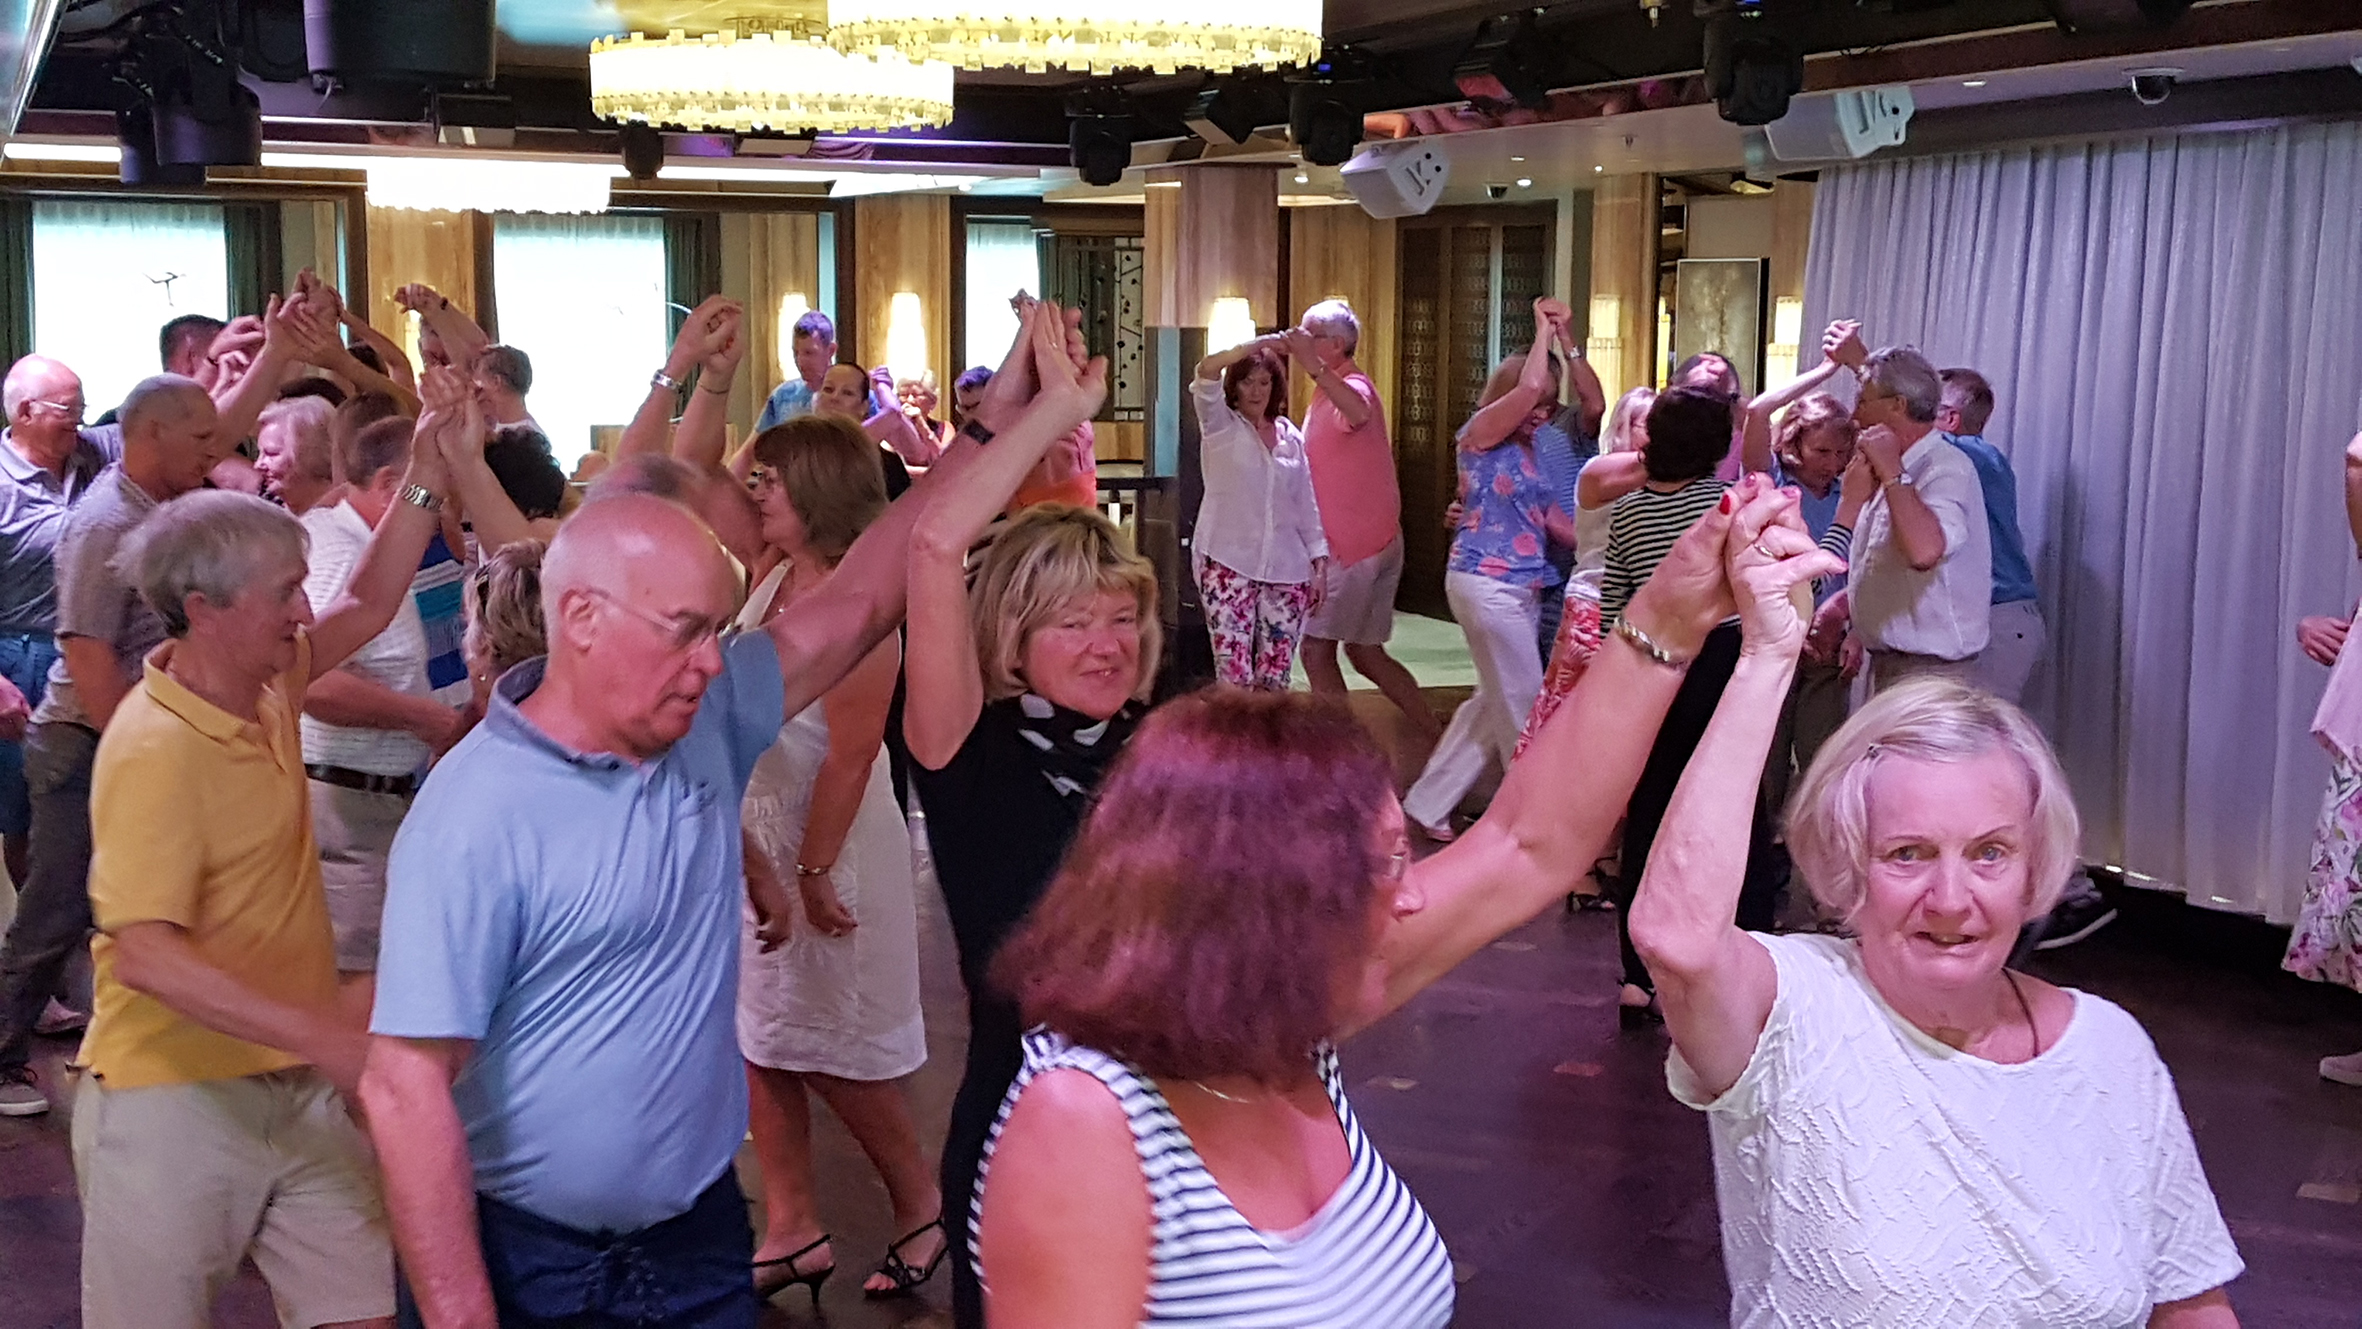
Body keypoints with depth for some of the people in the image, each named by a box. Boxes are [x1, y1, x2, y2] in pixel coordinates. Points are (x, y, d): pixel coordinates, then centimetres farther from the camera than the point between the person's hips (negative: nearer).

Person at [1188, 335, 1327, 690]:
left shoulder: (1290, 435, 13)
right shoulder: (1221, 425, 3)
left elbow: (1306, 503, 15)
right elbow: (1206, 372, -16)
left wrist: (1319, 561, 7)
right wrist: (1260, 344, -30)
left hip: (1286, 568, 3)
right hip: (1228, 564, -3)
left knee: (1276, 675, 2)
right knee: (1233, 671, -11)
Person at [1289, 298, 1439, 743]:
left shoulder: (1353, 386, -15)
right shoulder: (1327, 392, 17)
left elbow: (1358, 413, -43)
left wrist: (1313, 367, -47)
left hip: (1353, 549, -10)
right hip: (1375, 543, 10)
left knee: (1316, 649, -7)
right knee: (1365, 652, 15)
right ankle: (1435, 736, 20)